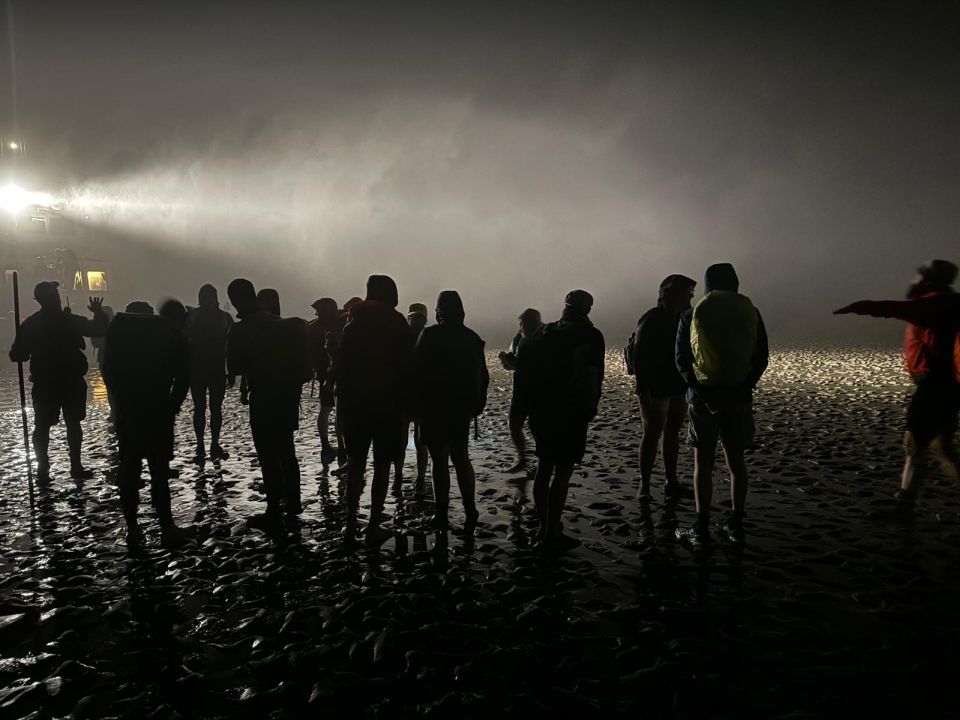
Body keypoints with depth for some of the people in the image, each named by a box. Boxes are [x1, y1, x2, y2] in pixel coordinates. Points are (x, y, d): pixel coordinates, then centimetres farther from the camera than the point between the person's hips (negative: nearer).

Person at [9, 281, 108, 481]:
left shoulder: (29, 324, -4)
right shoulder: (71, 320, -9)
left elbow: (18, 355, -4)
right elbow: (98, 330, -4)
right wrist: (99, 313, 6)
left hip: (44, 384, 1)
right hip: (72, 382, -1)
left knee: (42, 426, 8)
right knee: (73, 423, 9)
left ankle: (43, 469, 9)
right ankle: (76, 467, 11)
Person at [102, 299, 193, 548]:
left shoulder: (121, 327, 12)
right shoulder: (176, 337, 3)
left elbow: (108, 369, 7)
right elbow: (182, 380, -1)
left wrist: (122, 399, 11)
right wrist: (172, 407, 7)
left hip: (126, 410, 3)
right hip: (157, 412, -3)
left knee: (129, 469, 12)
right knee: (159, 471, 2)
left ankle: (132, 529, 15)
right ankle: (167, 529, 6)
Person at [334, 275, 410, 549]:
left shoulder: (353, 325, 4)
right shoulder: (399, 327, -3)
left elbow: (340, 367, 2)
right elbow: (405, 368, -4)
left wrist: (343, 400, 7)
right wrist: (404, 403, 3)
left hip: (355, 403, 2)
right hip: (389, 405, -2)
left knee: (356, 464, 10)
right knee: (382, 466, 4)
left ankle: (351, 525, 9)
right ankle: (374, 527, 5)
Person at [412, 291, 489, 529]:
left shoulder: (429, 336, -11)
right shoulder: (472, 338, 6)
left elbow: (418, 372, -11)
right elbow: (482, 376, 9)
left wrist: (417, 406, -4)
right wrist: (476, 404, 16)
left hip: (434, 409, -5)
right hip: (462, 409, 5)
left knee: (440, 460, 0)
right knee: (461, 458, 16)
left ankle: (442, 514, 4)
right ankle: (470, 510, 17)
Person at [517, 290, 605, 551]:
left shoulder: (544, 333, 6)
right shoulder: (590, 337, -6)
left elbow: (524, 368, 4)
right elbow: (594, 377, -10)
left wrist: (531, 402, 11)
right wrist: (589, 410, 0)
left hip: (541, 411, 5)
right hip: (571, 414, -5)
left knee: (544, 468, 16)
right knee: (562, 473, -1)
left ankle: (545, 526, 24)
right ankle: (552, 534, 1)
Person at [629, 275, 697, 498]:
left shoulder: (683, 318, 9)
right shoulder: (651, 320, -13)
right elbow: (639, 355, -17)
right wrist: (642, 388, -23)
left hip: (679, 387, 7)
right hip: (656, 388, -7)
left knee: (672, 433, 12)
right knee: (652, 435, -4)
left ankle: (671, 480, 21)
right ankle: (644, 484, 3)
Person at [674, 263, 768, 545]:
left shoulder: (692, 315, 0)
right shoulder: (751, 313, 5)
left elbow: (682, 359, -5)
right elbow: (761, 358, 1)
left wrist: (699, 389, -6)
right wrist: (744, 387, 0)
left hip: (703, 396, -2)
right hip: (739, 397, 2)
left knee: (703, 462, 4)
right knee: (736, 460, 12)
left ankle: (702, 528, 6)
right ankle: (735, 525, 18)